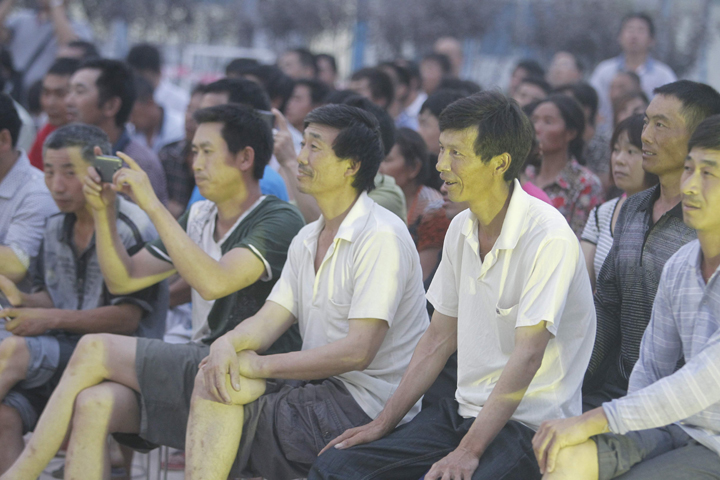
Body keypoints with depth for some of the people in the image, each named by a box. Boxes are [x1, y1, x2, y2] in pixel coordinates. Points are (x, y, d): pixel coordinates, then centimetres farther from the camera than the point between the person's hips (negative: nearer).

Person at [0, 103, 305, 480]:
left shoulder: (278, 220, -7)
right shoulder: (199, 218, 18)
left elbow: (214, 282, -23)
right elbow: (123, 279, 20)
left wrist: (152, 205, -19)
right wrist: (103, 210, 4)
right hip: (198, 369, 7)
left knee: (96, 349, -16)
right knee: (92, 403, -22)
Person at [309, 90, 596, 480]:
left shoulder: (548, 238, -17)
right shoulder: (461, 229, 9)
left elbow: (527, 355, -22)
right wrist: (383, 423, 10)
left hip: (529, 424, -7)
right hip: (463, 411, 7)